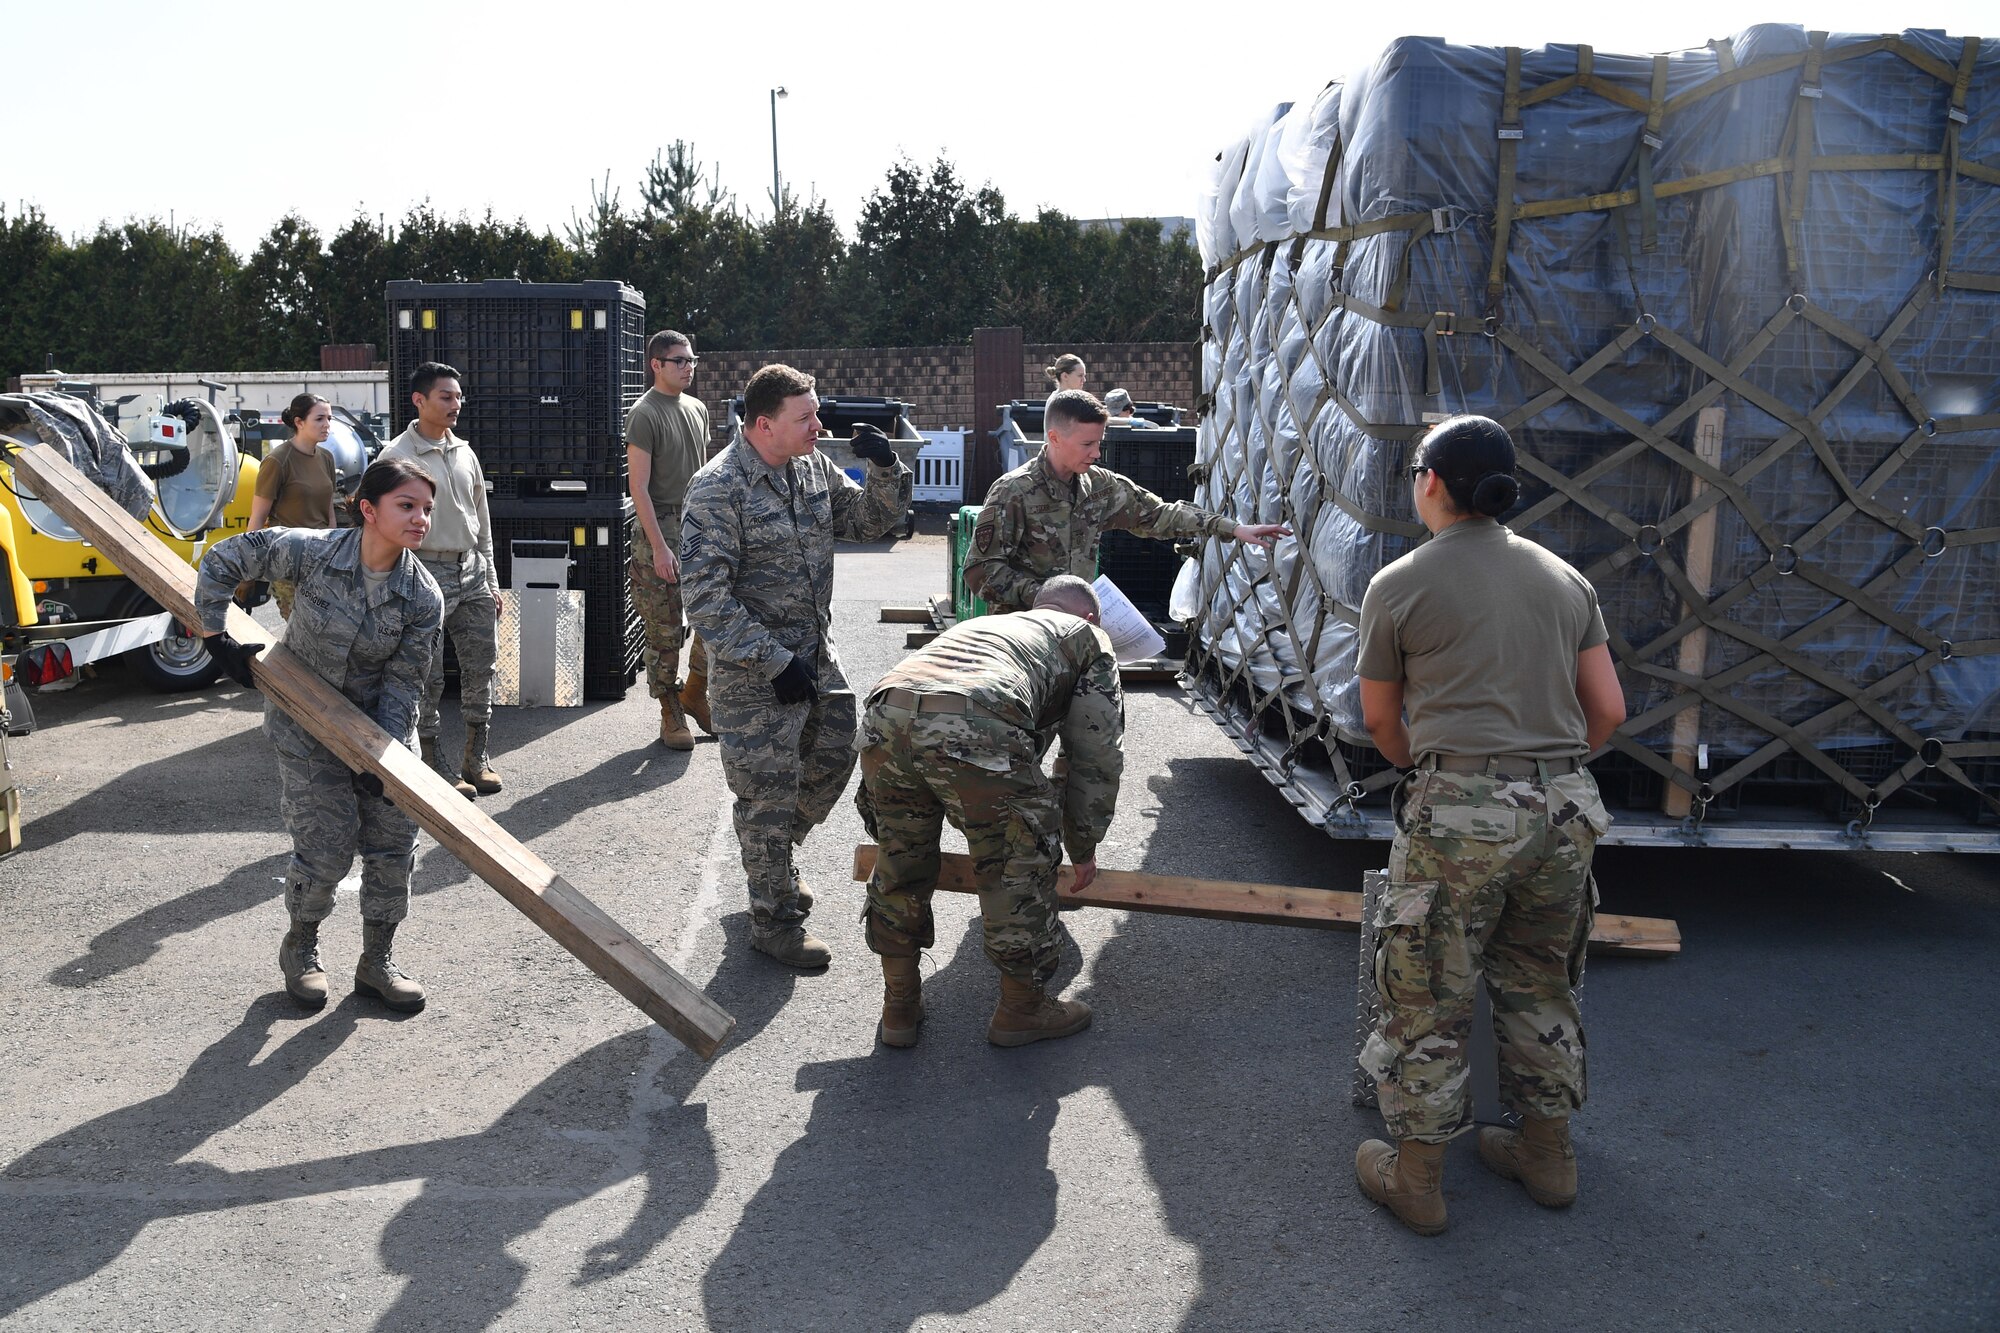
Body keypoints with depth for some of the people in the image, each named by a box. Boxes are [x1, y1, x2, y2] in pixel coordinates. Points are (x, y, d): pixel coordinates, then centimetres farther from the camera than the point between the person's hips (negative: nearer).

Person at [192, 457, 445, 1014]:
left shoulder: (425, 598, -16)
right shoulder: (310, 551, -21)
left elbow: (402, 682, -12)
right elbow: (222, 560, -8)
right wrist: (217, 639, -7)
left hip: (378, 726, 3)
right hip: (305, 728, -3)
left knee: (393, 844, 2)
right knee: (326, 848, -4)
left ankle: (376, 962, 22)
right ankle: (300, 948, 25)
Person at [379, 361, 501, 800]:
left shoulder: (464, 452, 11)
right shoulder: (398, 456, -9)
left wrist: (491, 581, 16)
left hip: (470, 571, 6)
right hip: (427, 572, -6)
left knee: (481, 665, 8)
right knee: (428, 677, 1)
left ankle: (476, 759, 20)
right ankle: (432, 764, 12)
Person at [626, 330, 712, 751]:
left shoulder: (697, 409, 13)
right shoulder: (645, 414, -9)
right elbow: (639, 486, -14)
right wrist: (659, 547, -19)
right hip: (662, 531, -7)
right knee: (665, 632, 1)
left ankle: (695, 691, 24)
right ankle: (671, 713, 11)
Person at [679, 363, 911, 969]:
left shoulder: (813, 466, 2)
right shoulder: (718, 487, -21)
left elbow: (871, 522, 13)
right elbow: (705, 595, -23)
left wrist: (885, 470, -8)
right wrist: (775, 663, -23)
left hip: (814, 652, 8)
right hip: (752, 669, -8)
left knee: (835, 754, 19)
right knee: (770, 788, 2)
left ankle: (770, 859, 43)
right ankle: (774, 919, 21)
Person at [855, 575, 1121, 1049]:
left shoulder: (980, 623, 44)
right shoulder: (1088, 639, 30)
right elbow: (1096, 756, 26)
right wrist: (1084, 848, 38)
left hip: (886, 713, 5)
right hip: (977, 729, -5)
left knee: (899, 866, 24)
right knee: (1020, 867, 16)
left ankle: (899, 1009, 37)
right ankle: (1022, 1009, 31)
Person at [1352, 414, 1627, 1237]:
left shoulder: (1399, 586, -2)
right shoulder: (1563, 579, 11)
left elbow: (1380, 720, 8)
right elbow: (1608, 712, 10)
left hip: (1460, 812, -5)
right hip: (1564, 810, 6)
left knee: (1428, 996, 7)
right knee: (1539, 984, 20)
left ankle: (1415, 1176, 18)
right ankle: (1547, 1153, 34)